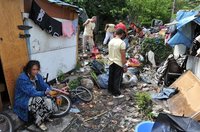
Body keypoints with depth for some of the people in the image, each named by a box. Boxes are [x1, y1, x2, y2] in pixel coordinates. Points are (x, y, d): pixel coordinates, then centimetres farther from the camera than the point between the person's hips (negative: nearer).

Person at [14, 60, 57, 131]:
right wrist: (45, 93, -44)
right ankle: (39, 122, -12)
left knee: (48, 100, -21)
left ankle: (45, 116, 4)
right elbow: (32, 93, -32)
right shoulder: (23, 79, -27)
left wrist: (48, 90, -30)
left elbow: (44, 85, -7)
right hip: (23, 101, -6)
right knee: (40, 100, -31)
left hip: (34, 97, 6)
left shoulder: (37, 76, -5)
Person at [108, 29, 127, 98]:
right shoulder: (122, 43, -19)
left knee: (111, 77, 18)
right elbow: (123, 55, -18)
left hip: (111, 62, 7)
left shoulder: (111, 41, 3)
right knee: (117, 79, 2)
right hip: (119, 63, -7)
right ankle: (116, 94, 11)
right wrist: (124, 64, -10)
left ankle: (110, 90, 33)